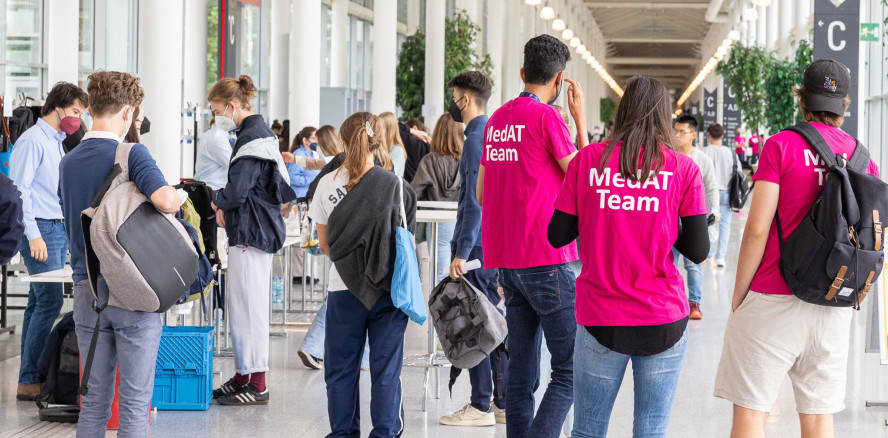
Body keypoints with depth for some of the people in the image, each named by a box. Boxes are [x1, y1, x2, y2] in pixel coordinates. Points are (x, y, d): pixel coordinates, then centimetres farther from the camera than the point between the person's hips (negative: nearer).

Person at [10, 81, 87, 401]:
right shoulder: (33, 140, -11)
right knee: (49, 301, -13)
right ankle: (29, 381, -11)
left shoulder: (56, 141, 18)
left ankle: (31, 377, 10)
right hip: (41, 229, -9)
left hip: (58, 229, 9)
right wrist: (33, 235, -21)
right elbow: (19, 189, -16)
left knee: (40, 302, 8)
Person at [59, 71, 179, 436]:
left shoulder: (68, 163, 9)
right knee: (135, 401, 0)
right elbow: (166, 200, -27)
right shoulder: (131, 154, -12)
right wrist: (176, 197, -5)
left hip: (86, 289, 6)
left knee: (94, 399, 11)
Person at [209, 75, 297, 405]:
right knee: (241, 307, 15)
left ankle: (256, 385, -1)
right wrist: (225, 206, 6)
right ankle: (243, 376, 22)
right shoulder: (260, 132, 15)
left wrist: (217, 200, -2)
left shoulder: (252, 138, -17)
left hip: (252, 233, -10)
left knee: (249, 307, -6)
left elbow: (236, 191, -23)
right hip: (252, 232, 10)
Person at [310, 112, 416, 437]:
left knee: (341, 368, 9)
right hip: (388, 288, -1)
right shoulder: (394, 186, -5)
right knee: (385, 368, 4)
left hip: (343, 288, 1)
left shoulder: (327, 184, -1)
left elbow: (325, 245, 6)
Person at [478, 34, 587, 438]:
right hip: (546, 260, -8)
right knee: (571, 370, -5)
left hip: (506, 262, 8)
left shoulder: (497, 119, 13)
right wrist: (580, 119, 4)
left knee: (521, 375, 8)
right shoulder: (547, 117, -9)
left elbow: (481, 194, 19)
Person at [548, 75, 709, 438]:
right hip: (664, 320, -1)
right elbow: (698, 251, -3)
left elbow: (557, 236, 3)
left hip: (599, 319, 1)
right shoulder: (683, 169, -2)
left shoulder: (587, 158, 0)